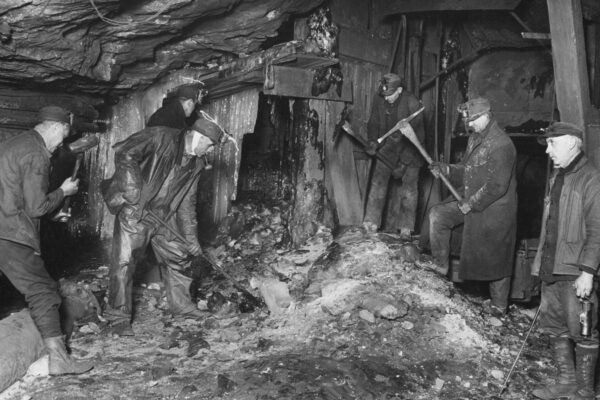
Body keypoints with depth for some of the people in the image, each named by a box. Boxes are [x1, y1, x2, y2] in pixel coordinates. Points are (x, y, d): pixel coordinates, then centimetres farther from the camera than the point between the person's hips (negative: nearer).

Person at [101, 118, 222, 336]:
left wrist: (191, 237, 6)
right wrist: (132, 190, -27)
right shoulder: (161, 137, -17)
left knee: (179, 256, 12)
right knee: (124, 262, -7)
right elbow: (124, 152, -25)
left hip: (165, 216, 7)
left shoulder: (196, 164, 4)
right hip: (134, 212, -7)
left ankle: (181, 304, 31)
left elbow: (187, 202, 9)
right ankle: (119, 317, 6)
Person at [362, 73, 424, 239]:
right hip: (388, 148, 3)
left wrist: (403, 163, -20)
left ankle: (405, 228, 10)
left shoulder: (413, 103, -20)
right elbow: (374, 123, 9)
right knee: (378, 182, -5)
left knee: (408, 189, -1)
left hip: (409, 151, -3)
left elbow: (416, 136, -18)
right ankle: (371, 223, -1)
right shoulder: (378, 100, -7)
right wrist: (373, 142, -10)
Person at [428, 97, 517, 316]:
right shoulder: (475, 138, 8)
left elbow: (497, 186, -25)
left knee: (495, 258, 3)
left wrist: (470, 204, -18)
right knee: (438, 214, 6)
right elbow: (465, 171, 15)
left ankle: (499, 305, 20)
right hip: (471, 202, 9)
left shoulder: (501, 144, -22)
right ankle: (441, 266, 14)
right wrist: (446, 169, -4)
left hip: (494, 210, -9)